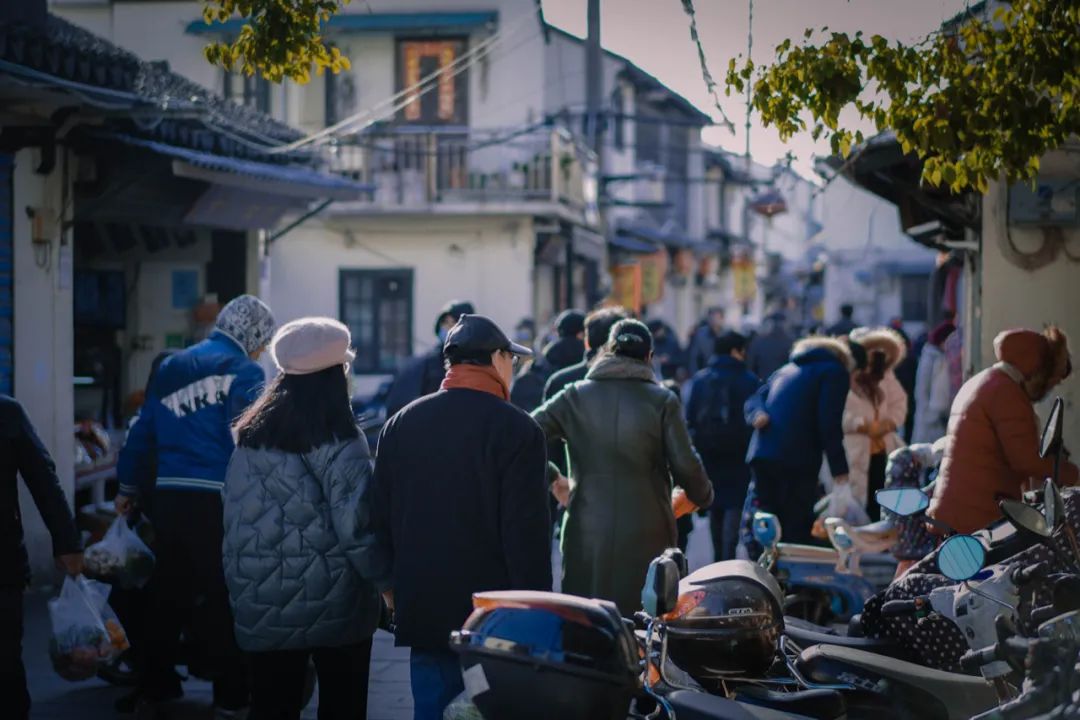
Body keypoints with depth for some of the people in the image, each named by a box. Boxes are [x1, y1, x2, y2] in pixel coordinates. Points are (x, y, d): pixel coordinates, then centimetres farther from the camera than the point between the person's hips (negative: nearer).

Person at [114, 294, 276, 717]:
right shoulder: (244, 372, -5)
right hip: (218, 500, -6)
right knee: (225, 597, 1)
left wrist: (128, 486, 27)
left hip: (169, 497, 6)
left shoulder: (171, 368, 17)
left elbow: (142, 431, 19)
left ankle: (156, 685, 22)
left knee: (169, 592, 16)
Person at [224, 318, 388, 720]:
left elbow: (233, 522, 10)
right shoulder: (339, 444, -10)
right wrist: (389, 581, -2)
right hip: (333, 608, -4)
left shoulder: (251, 438, 6)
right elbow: (357, 527, -14)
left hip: (261, 607, 5)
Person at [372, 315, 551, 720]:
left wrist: (397, 588, 19)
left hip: (423, 612, 5)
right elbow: (528, 534, -13)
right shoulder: (516, 430, -10)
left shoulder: (400, 425, 8)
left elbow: (382, 520, 12)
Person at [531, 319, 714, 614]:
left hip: (587, 536, 1)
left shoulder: (575, 396, 4)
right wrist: (703, 497, 17)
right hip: (647, 537, -1)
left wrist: (552, 479, 14)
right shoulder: (663, 401, -1)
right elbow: (685, 465, -2)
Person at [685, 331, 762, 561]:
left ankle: (719, 557, 18)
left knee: (715, 503, 14)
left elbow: (690, 417, 3)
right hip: (738, 453, -4)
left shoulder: (700, 379, 5)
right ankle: (728, 557, -12)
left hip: (707, 451, 4)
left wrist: (696, 443, 6)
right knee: (735, 503, 0)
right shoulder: (749, 380, -5)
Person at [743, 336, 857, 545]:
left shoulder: (789, 369, 28)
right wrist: (840, 468, -9)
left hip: (761, 456, 6)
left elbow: (754, 399, 18)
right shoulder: (836, 372, 4)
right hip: (797, 460, -6)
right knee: (796, 532, -3)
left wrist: (757, 414, -3)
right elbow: (830, 424, -8)